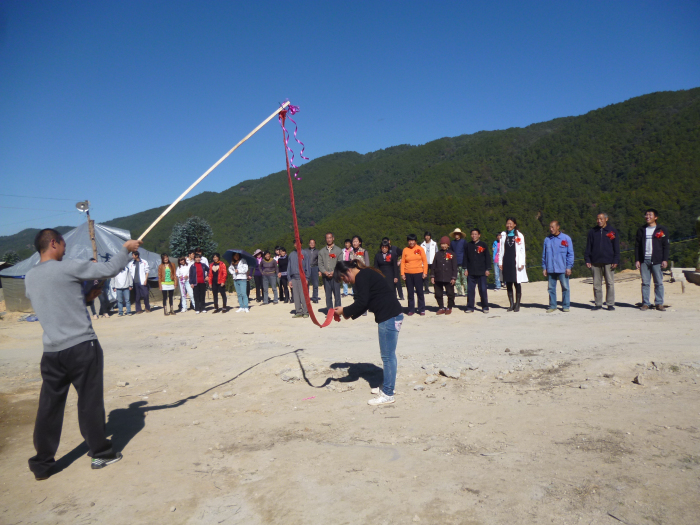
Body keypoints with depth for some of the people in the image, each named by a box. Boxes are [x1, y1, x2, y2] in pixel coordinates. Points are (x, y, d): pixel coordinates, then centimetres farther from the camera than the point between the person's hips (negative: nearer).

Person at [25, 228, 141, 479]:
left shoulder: (30, 278, 10)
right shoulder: (68, 267, -11)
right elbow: (109, 269, -9)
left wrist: (87, 296, 19)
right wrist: (125, 249, 5)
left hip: (52, 352, 6)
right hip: (82, 347, -6)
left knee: (49, 406, 12)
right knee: (90, 402, 5)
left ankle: (42, 463, 20)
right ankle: (101, 453, 17)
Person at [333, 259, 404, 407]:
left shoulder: (362, 277, -12)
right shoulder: (365, 276, 19)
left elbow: (361, 302, -18)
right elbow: (364, 303, 20)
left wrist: (344, 311, -7)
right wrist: (351, 314, 8)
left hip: (389, 317, -11)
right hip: (389, 316, 11)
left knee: (388, 355, -4)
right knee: (387, 354, 17)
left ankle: (387, 395, 3)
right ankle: (387, 387, 28)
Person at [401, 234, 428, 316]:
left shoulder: (420, 249, 0)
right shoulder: (405, 250, 3)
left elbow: (425, 261, 1)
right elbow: (403, 262, 4)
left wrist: (425, 272, -5)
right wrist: (402, 273, -3)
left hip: (418, 273, -1)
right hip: (408, 274, 1)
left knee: (420, 292, 3)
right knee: (410, 293, 7)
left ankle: (422, 310, 12)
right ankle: (411, 309, 16)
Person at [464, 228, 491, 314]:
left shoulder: (484, 245, 3)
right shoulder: (468, 245, 9)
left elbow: (487, 258, 4)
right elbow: (465, 258, 11)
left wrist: (487, 269, -2)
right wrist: (466, 269, 5)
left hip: (481, 272, -2)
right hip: (471, 272, 2)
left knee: (483, 290, 1)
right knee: (470, 290, 2)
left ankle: (485, 307, 11)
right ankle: (470, 307, 10)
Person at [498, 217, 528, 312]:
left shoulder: (519, 236, 3)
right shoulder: (503, 235, 10)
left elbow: (522, 250, 0)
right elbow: (501, 250, 10)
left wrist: (522, 263, -7)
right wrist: (500, 262, 4)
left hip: (515, 263, -3)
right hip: (506, 262, 3)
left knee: (517, 284, 0)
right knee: (508, 284, 6)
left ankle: (517, 304, 8)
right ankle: (511, 304, 13)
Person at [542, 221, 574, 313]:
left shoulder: (566, 238, 1)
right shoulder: (547, 239, 8)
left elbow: (570, 254, 1)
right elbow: (544, 255, 12)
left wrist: (569, 267, -6)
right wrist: (544, 268, 7)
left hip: (563, 269, -3)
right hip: (550, 269, 3)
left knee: (565, 287, 2)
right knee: (551, 288, 6)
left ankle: (566, 306, 12)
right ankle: (552, 306, 15)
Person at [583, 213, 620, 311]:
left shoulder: (612, 231, 7)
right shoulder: (592, 232, 10)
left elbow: (616, 248, 6)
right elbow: (588, 247, 11)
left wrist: (615, 261, -2)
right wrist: (587, 260, 2)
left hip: (608, 262, -1)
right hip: (595, 262, 1)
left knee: (610, 283, 0)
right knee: (596, 284, 4)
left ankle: (610, 304, 8)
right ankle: (598, 304, 11)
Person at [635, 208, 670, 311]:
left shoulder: (662, 230, 6)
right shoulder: (641, 230, 13)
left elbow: (666, 246, 4)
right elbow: (637, 246, 11)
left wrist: (665, 260, -4)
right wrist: (637, 260, 3)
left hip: (657, 260, -2)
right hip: (644, 260, 2)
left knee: (659, 283, 1)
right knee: (645, 283, 2)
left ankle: (659, 303, 7)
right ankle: (645, 303, 7)